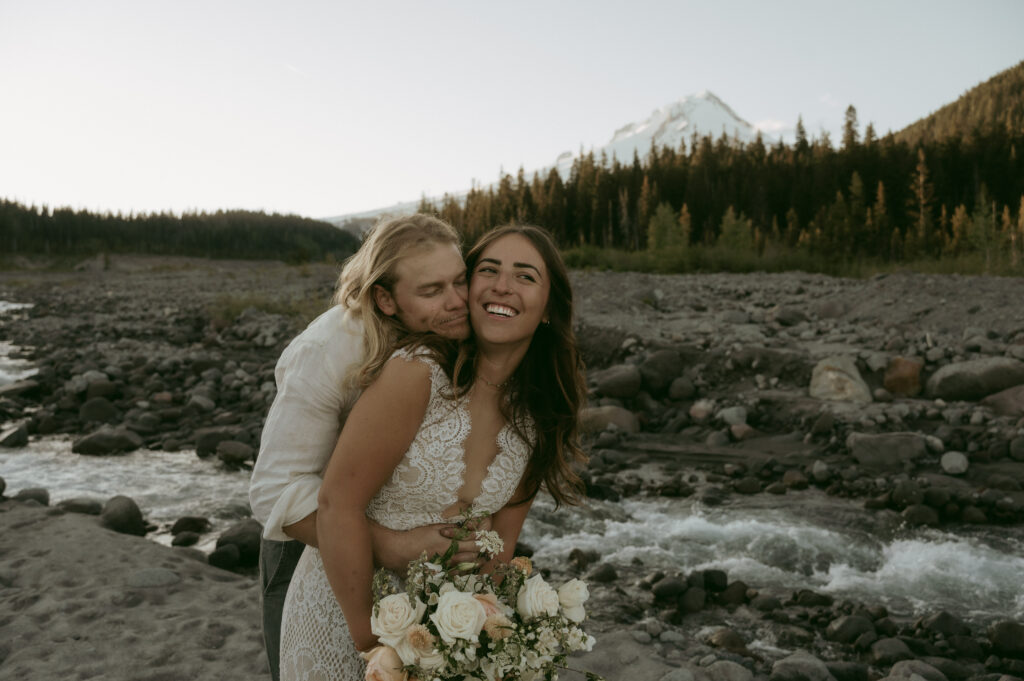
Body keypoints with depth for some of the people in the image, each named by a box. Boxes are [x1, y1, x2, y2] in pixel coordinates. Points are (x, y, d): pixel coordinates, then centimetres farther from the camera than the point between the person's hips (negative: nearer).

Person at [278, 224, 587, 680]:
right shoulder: (415, 374, -23)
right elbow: (338, 505, -22)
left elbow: (501, 537, 1)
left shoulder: (536, 419, -5)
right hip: (343, 605, -4)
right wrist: (369, 634, -16)